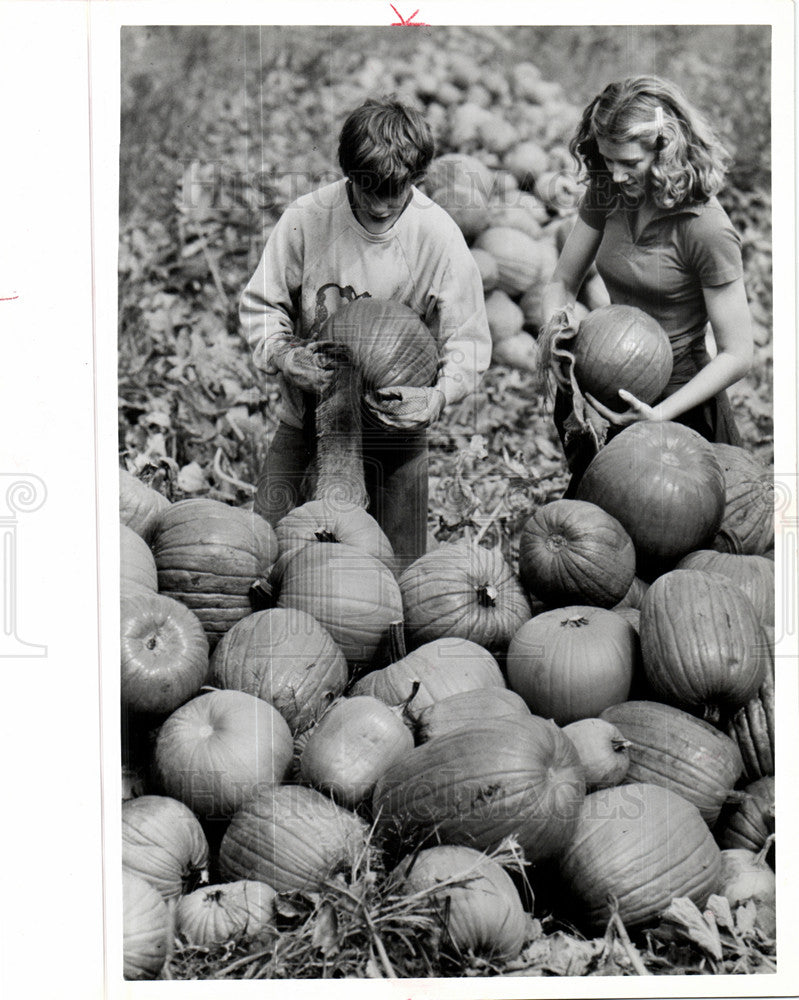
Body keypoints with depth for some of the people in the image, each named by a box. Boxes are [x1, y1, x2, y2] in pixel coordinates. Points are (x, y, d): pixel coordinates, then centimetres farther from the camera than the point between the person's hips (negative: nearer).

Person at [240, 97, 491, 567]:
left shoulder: (438, 236, -14)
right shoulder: (307, 218, -11)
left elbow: (468, 340, -10)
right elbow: (260, 304, 0)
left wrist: (439, 396, -30)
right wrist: (283, 354, -20)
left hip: (395, 426, -1)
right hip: (307, 420, 1)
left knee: (400, 571, 0)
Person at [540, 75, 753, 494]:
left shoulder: (707, 230, -20)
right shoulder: (607, 195, -3)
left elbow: (736, 355, -16)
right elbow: (561, 284, 9)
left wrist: (658, 416, -25)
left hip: (678, 403, -5)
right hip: (604, 394, 6)